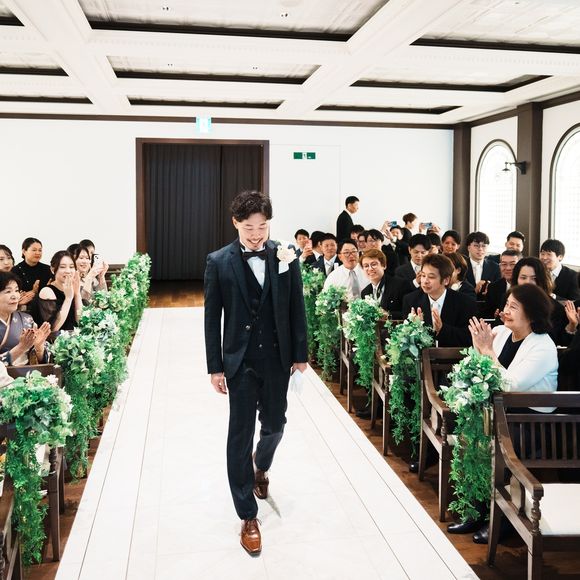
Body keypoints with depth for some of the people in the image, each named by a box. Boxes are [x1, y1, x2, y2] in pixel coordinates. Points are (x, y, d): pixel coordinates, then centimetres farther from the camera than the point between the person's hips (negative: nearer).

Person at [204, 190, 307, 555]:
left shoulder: (286, 258, -2)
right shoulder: (219, 262, -6)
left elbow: (297, 309, 3)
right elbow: (212, 318, -3)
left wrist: (300, 355, 3)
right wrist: (216, 366, -4)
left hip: (277, 358, 2)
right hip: (241, 361, -2)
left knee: (274, 425, 16)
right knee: (241, 435, 2)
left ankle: (261, 468, 51)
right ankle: (248, 517, 14)